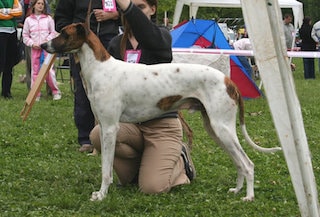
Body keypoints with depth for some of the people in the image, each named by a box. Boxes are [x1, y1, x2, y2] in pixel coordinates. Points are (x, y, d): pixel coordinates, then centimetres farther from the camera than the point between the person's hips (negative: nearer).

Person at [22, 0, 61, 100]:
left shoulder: (48, 19, 6)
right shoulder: (28, 20, 9)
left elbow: (53, 33, 7)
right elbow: (25, 36, 11)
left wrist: (47, 40, -8)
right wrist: (32, 44, -4)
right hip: (35, 48, 2)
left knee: (49, 69, -7)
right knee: (35, 71, 1)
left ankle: (55, 91, 4)